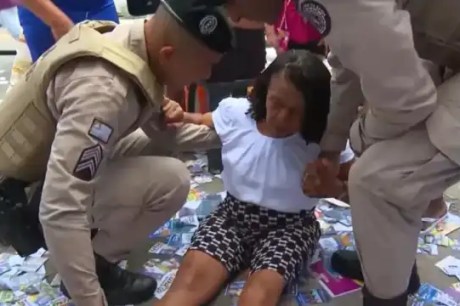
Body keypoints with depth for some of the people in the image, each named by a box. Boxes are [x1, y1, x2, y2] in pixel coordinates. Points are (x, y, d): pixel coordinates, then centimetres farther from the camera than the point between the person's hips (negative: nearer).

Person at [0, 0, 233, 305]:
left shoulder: (133, 43, -7)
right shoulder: (102, 89, -35)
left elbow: (161, 133, 6)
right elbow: (60, 212, -38)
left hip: (44, 157, 9)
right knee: (172, 180, -21)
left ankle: (93, 254, 17)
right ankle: (95, 268, 1)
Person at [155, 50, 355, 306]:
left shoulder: (323, 140, -13)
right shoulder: (235, 112, -6)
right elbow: (199, 124, 12)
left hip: (289, 226, -1)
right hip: (234, 213, 2)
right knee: (192, 278, -24)